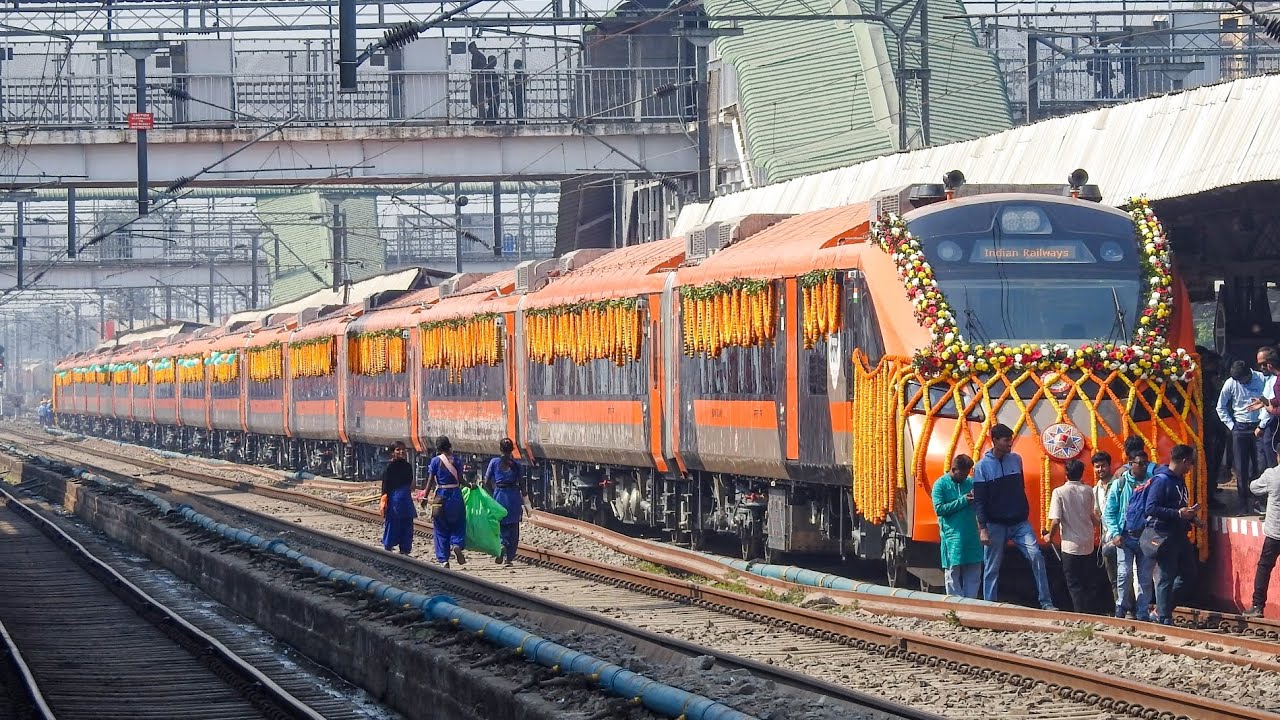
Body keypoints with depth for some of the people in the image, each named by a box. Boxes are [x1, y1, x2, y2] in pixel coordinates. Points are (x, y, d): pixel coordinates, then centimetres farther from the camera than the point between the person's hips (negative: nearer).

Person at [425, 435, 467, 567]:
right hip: (455, 494, 1)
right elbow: (460, 480, -1)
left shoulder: (435, 461, -5)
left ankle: (443, 559, 6)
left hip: (440, 495, -1)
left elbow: (430, 481, -7)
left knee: (441, 528, 8)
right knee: (458, 524, 15)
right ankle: (457, 545, -14)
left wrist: (426, 497, 0)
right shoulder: (456, 460, -1)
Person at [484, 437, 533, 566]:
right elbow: (522, 486, 0)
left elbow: (487, 482, -1)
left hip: (499, 496, -1)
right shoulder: (517, 465, -1)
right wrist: (527, 504, 6)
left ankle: (501, 545, -16)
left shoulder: (494, 462, -2)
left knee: (499, 526, 12)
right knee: (513, 529, 10)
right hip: (514, 496, 1)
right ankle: (509, 557, 9)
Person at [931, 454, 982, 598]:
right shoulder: (941, 484, -2)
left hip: (972, 536, 4)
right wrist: (963, 501, -14)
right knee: (953, 572, -1)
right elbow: (939, 508, -10)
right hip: (952, 536, -4)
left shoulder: (971, 483, 10)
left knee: (973, 571, 5)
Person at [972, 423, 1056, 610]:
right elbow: (979, 501, -6)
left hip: (1019, 522, 3)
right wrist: (982, 529, -12)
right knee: (992, 568, 2)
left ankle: (1046, 602, -10)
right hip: (995, 525, -3)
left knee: (1036, 556, -12)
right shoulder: (982, 466, -5)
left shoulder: (1016, 460, 7)